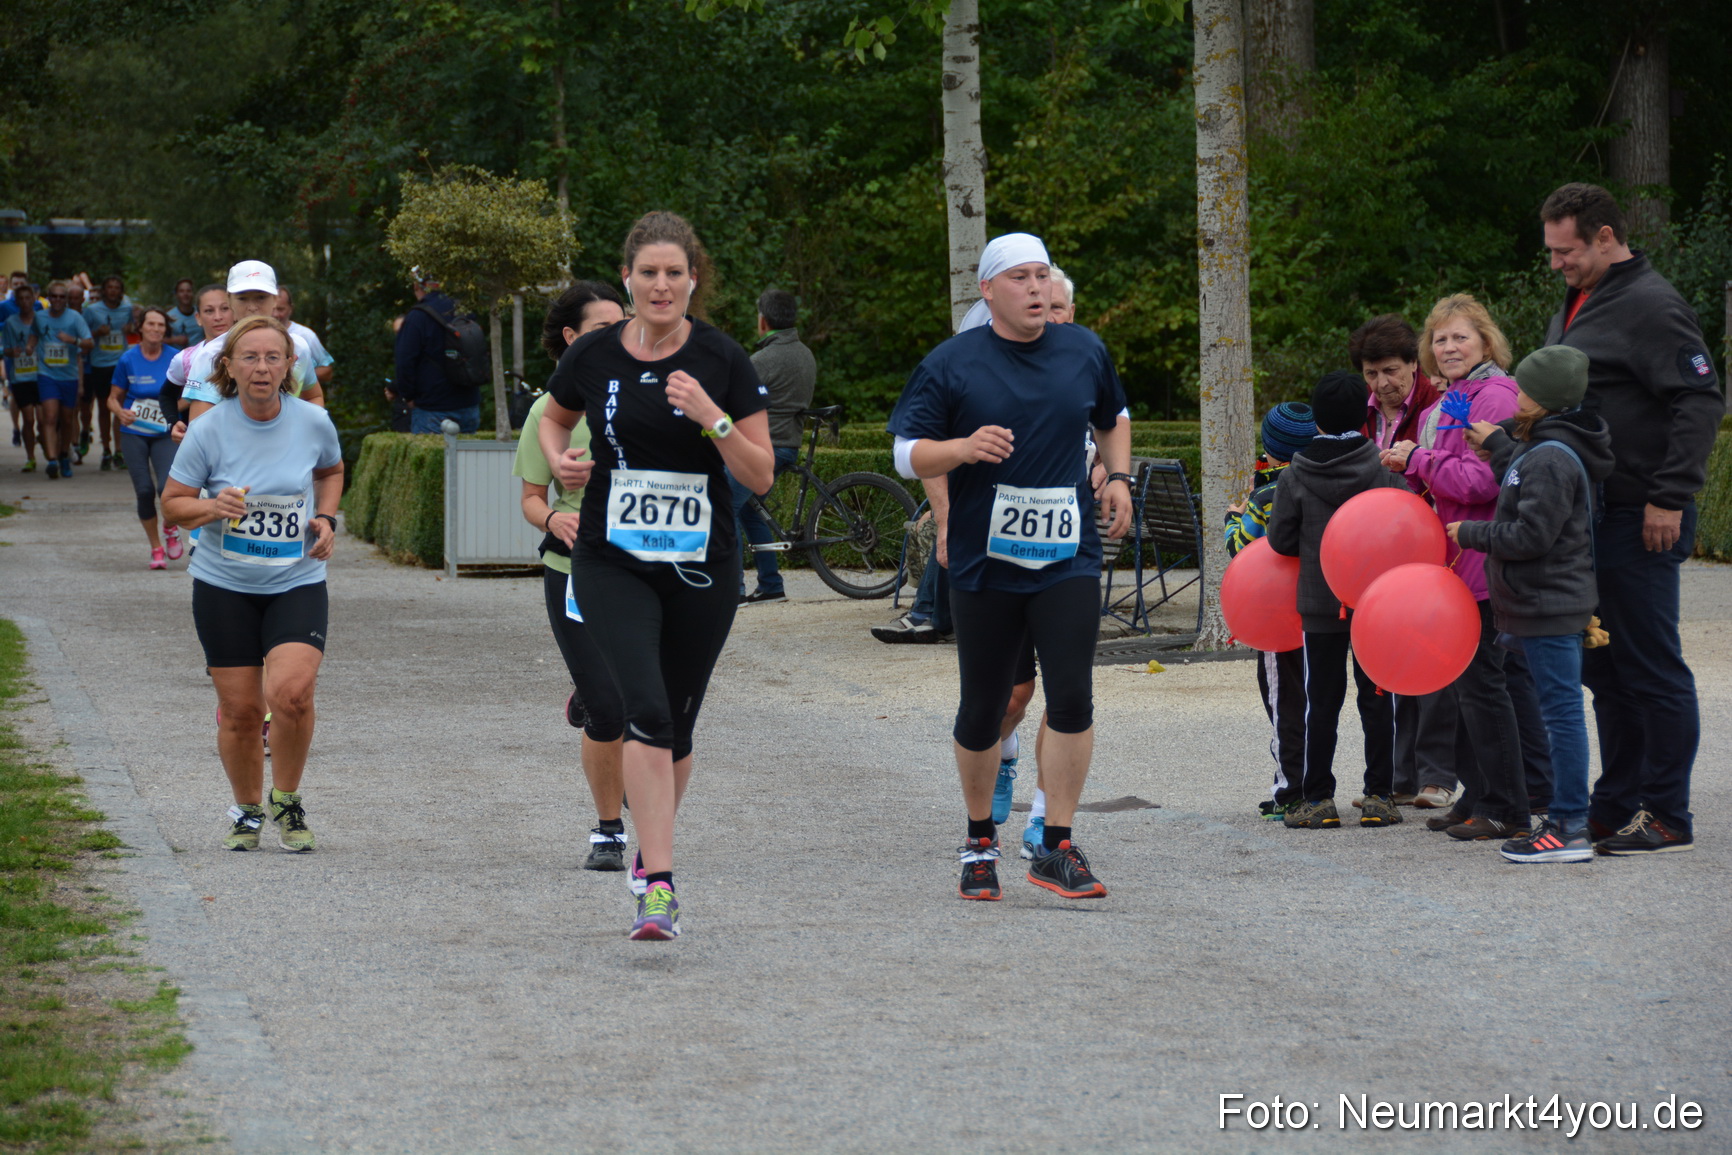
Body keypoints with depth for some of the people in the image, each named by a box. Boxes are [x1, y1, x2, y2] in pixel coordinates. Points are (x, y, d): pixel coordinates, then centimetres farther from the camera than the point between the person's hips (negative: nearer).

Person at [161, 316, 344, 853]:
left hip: (297, 582, 0)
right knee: (240, 710, 2)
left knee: (291, 691, -21)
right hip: (224, 586, 0)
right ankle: (247, 810, 28)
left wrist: (325, 518, 1)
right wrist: (212, 508, -20)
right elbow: (173, 501, 0)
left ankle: (287, 800, 3)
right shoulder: (209, 430, -10)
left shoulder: (313, 422, -5)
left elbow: (331, 471, 18)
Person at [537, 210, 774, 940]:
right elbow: (553, 418, 20)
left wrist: (713, 417, -19)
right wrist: (560, 458, -1)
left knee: (676, 728, 11)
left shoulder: (722, 360, -5)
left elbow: (761, 476, -5)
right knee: (647, 712, -19)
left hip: (703, 568, 1)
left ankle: (651, 846, 37)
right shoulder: (594, 356, -1)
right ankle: (659, 884, -21)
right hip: (613, 564, -1)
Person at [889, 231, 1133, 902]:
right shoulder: (951, 364, -2)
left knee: (1072, 697, -12)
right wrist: (965, 448, -21)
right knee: (982, 712, 6)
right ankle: (980, 841, 27)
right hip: (984, 563, -2)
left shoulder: (1085, 352, 8)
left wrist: (1117, 478, 11)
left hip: (1067, 558, 2)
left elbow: (1113, 418, 27)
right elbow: (907, 454, -3)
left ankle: (1057, 848, -3)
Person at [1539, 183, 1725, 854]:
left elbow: (1701, 402, -18)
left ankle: (1666, 818, 0)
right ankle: (1616, 809, 20)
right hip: (1590, 516, 10)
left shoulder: (1650, 306, -13)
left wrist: (1670, 498, -21)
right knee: (1604, 669, 13)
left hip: (1640, 523, -10)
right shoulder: (1577, 307, 17)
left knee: (1651, 669, -4)